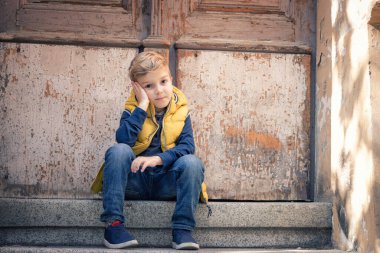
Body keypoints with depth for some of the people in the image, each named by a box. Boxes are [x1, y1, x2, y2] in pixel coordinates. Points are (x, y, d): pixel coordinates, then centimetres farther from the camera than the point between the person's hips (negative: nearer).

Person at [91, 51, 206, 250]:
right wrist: (142, 107, -19)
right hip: (135, 180, 0)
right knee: (118, 151, -27)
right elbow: (123, 139, -20)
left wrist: (159, 159, -27)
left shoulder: (180, 111, 5)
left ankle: (182, 229, -25)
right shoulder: (133, 110, 1)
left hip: (166, 184, 1)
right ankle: (113, 224, -29)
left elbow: (187, 145, -12)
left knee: (192, 162, -26)